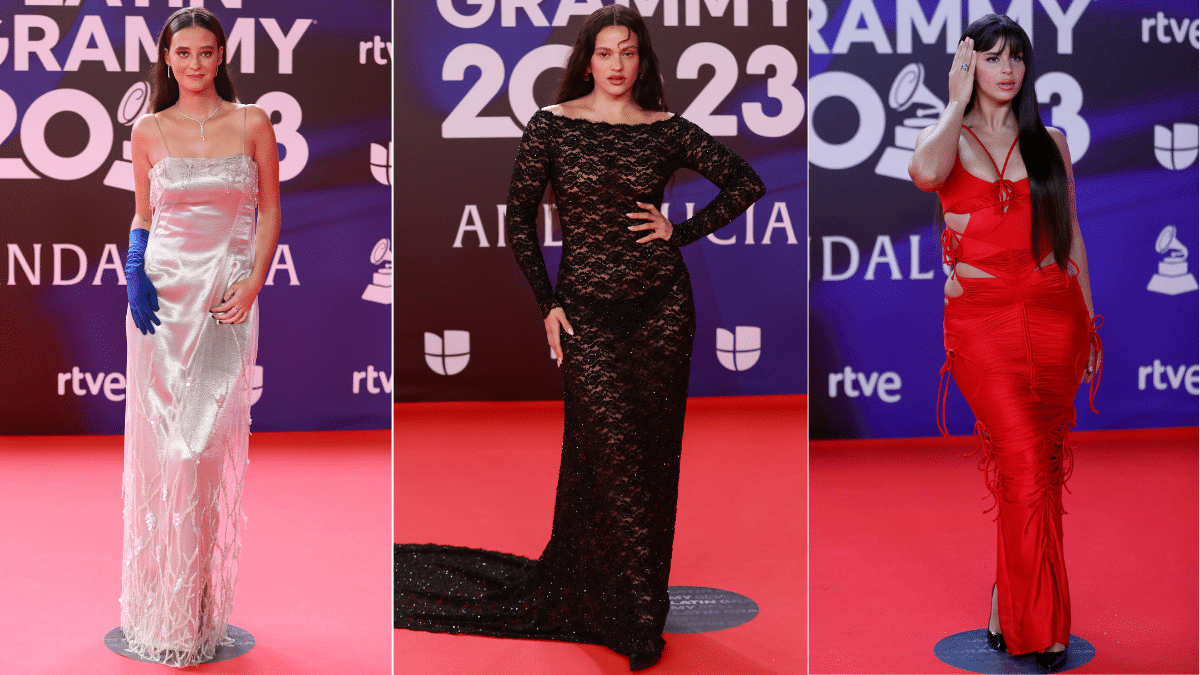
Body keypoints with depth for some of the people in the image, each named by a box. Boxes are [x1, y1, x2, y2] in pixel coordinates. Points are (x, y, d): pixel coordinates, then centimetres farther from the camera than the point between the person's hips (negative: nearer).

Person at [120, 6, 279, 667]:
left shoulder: (252, 123, 3)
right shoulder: (148, 131, 6)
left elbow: (269, 210, 5)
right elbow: (142, 216, 13)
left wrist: (252, 283, -7)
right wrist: (135, 274, -5)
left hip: (228, 295, -1)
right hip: (163, 293, 1)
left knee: (212, 440, 0)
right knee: (159, 436, 1)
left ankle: (205, 601, 11)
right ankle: (160, 600, 13)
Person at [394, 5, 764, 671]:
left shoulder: (665, 129, 4)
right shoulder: (552, 126, 0)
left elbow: (746, 182, 9)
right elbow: (519, 217, 3)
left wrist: (682, 230, 0)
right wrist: (547, 303, -1)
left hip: (661, 303, 2)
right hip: (587, 309, -2)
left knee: (653, 453, 6)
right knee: (613, 452, -8)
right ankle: (635, 621, 3)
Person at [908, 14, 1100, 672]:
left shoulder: (1049, 142, 12)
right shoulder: (948, 137, 4)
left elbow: (1070, 234, 16)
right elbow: (925, 172, -22)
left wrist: (1089, 321, 12)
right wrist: (957, 101, -7)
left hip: (1054, 311, 3)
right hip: (981, 318, -3)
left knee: (1042, 466, 3)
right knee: (1026, 465, -12)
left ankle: (1011, 605, 16)